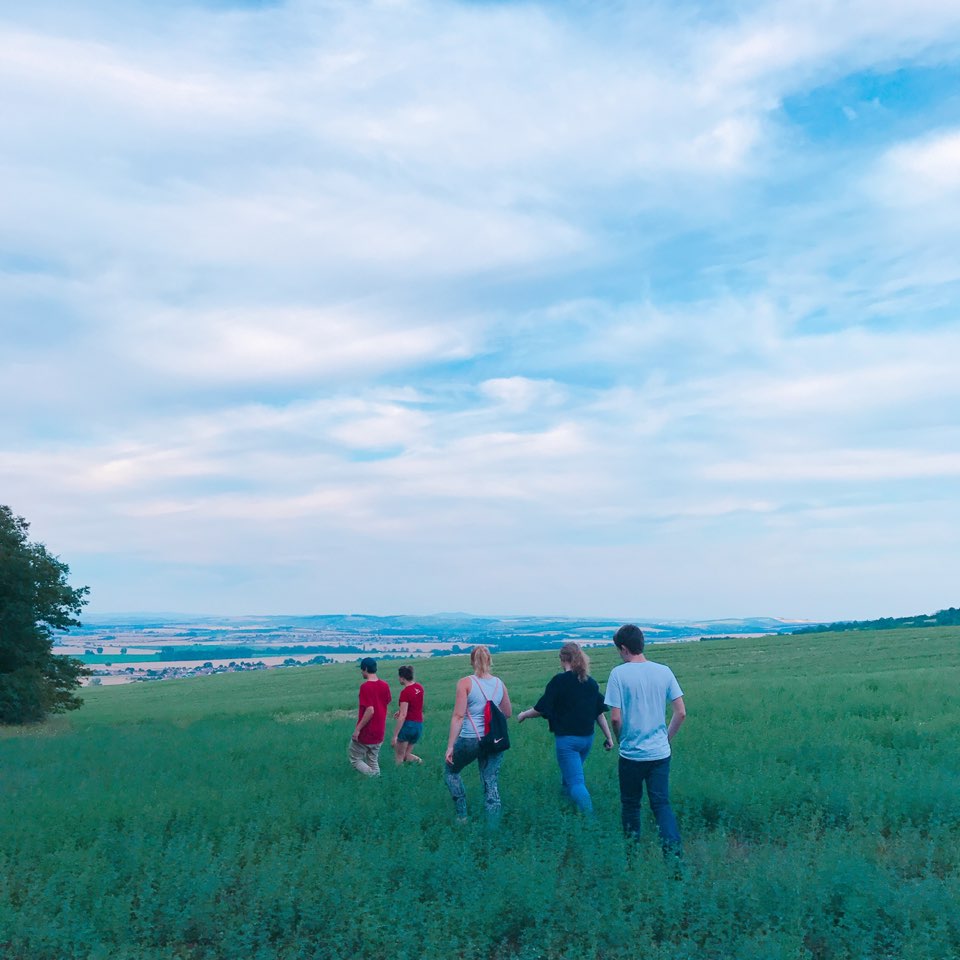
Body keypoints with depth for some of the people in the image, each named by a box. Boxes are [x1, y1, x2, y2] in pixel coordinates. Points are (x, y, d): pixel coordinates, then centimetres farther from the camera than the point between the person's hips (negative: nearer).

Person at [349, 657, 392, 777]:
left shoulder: (365, 686, -20)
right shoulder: (385, 685, 1)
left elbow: (370, 710, -24)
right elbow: (388, 700, 17)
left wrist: (357, 729, -18)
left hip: (365, 733, -6)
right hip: (380, 733, 6)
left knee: (355, 760, 8)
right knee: (373, 761, 17)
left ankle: (374, 777, -11)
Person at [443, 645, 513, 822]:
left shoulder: (465, 683, -7)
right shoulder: (499, 683, 5)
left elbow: (458, 716, -10)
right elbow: (508, 713, 15)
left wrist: (450, 746, -8)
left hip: (470, 739, -3)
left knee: (451, 771, 22)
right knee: (492, 785, 9)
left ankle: (462, 815, 19)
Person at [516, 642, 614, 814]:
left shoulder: (559, 681, -11)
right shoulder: (590, 682, 5)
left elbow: (541, 709, -9)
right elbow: (600, 712, 7)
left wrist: (523, 715, 9)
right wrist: (608, 737, 14)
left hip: (567, 739, -6)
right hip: (587, 738, 6)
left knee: (575, 782, -6)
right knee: (571, 774, 26)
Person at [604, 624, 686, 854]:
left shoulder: (618, 674, -10)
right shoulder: (664, 671, 1)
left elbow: (615, 718, -13)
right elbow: (681, 713, 2)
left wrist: (621, 739, 6)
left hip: (631, 754, -3)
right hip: (660, 753, 3)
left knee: (630, 805, 14)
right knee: (662, 804, 7)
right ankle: (674, 853, -7)